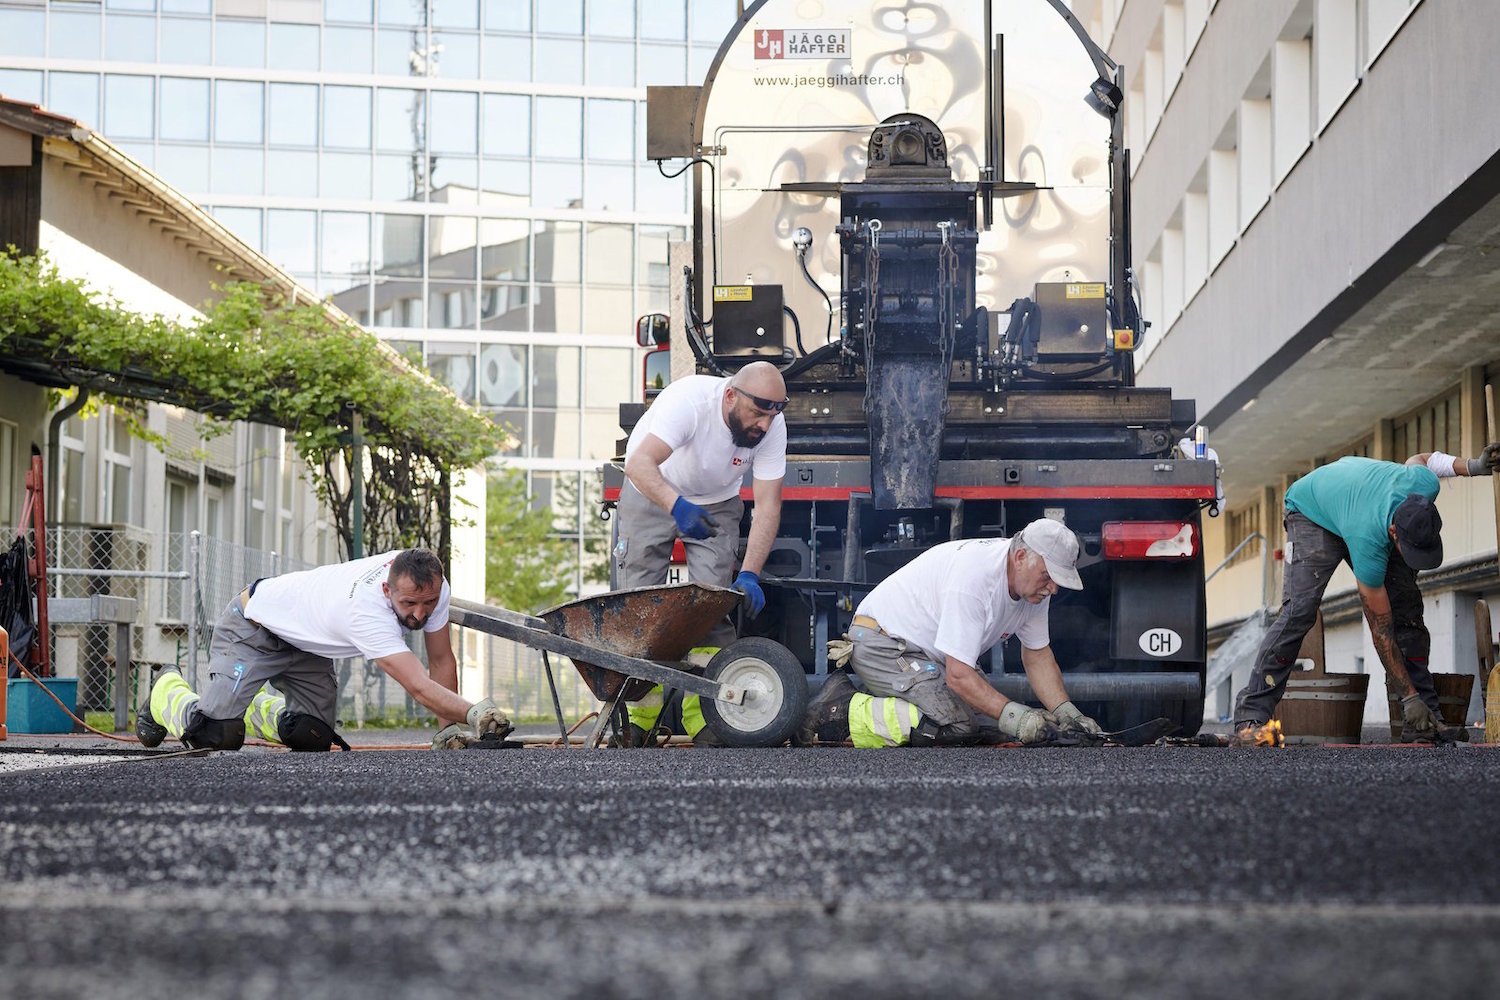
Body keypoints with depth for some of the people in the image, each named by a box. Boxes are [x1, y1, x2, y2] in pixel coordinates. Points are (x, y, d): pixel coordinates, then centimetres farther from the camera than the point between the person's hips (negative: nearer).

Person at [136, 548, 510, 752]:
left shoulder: (431, 584, -23)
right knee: (216, 733, -16)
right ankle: (168, 690, 18)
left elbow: (442, 660, -11)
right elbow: (419, 686, -48)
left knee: (313, 737, -5)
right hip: (252, 626, -7)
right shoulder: (366, 610, -44)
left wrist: (449, 728, -16)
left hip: (306, 646, 7)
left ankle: (255, 708, 26)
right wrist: (474, 714, -59)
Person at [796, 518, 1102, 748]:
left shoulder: (1035, 582, -1)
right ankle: (844, 712, -15)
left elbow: (1038, 655, 10)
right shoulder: (974, 577, -29)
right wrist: (1012, 716, -33)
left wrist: (1065, 712, -2)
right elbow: (958, 674, -29)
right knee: (956, 724, -24)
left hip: (922, 651, 11)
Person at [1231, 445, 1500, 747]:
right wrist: (1409, 697, -30)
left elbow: (1420, 458, -3)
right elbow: (1381, 630, -33)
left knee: (1407, 611, -6)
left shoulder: (1426, 485, -33)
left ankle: (1424, 723, -3)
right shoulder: (1368, 543, -44)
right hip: (1311, 512, -6)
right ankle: (1251, 717, -26)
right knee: (1300, 609, -26)